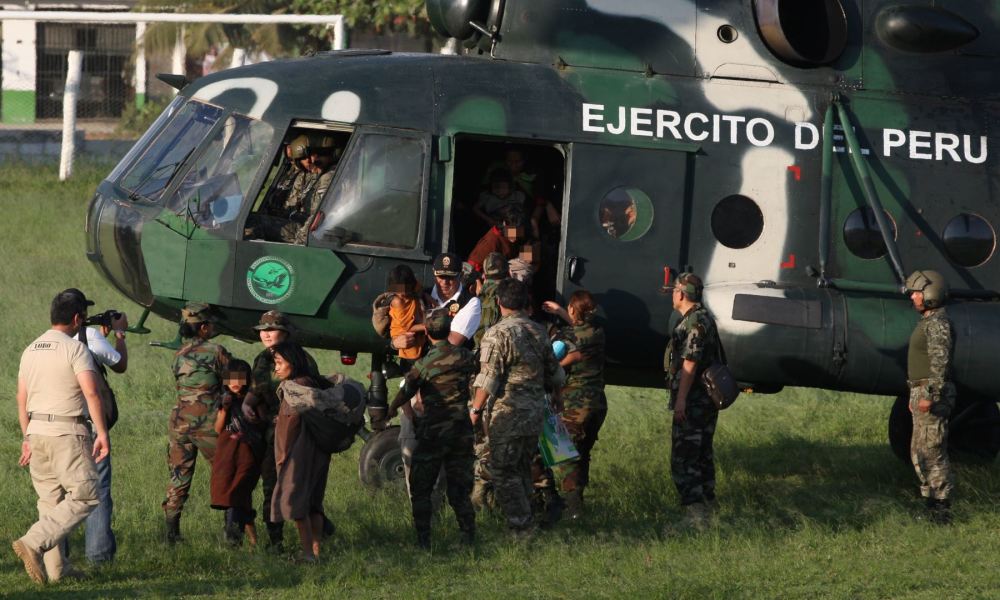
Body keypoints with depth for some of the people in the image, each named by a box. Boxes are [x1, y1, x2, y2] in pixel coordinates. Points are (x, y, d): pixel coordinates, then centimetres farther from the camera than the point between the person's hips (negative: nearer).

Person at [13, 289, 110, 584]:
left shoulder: (30, 350, 13)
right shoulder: (75, 349, -9)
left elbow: (22, 399, 15)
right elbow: (91, 393, -19)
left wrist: (27, 439, 21)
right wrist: (102, 433, -17)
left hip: (37, 430, 8)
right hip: (68, 431, -8)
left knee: (50, 500, 12)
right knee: (83, 497, -4)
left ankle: (55, 568, 11)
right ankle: (33, 543, -18)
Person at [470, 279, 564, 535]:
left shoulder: (497, 335, -14)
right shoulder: (538, 332, 9)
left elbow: (488, 380, -17)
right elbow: (554, 372, 19)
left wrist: (476, 409, -7)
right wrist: (556, 398, 36)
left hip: (506, 416, -7)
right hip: (535, 414, 7)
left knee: (504, 473, 0)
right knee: (523, 469, 18)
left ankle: (521, 525, -3)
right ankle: (525, 521, 22)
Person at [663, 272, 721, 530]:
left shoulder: (694, 322, -16)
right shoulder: (705, 318, 17)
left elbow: (690, 363, -22)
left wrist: (681, 400, -23)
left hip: (692, 403, -11)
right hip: (707, 401, 11)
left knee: (683, 460, -11)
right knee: (702, 456, 17)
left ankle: (694, 516, -16)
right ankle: (707, 507, 23)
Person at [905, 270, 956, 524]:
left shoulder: (938, 323, -14)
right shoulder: (927, 322, 18)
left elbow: (940, 362, -22)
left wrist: (929, 395, -27)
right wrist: (914, 396, 25)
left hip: (932, 394, -11)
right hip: (922, 393, 11)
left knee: (932, 451, -10)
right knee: (920, 452, 13)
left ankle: (941, 508, -10)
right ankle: (932, 501, 17)